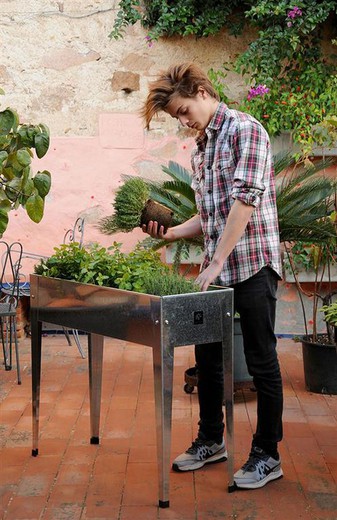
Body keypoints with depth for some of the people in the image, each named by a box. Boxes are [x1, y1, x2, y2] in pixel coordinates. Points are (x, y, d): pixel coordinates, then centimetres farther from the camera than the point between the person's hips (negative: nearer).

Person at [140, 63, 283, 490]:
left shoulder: (245, 130, -9)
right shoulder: (199, 149, 16)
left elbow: (245, 201, -19)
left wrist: (217, 263, -21)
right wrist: (170, 233, 6)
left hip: (252, 264, -8)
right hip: (215, 270, 8)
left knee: (261, 360, 1)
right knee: (207, 356, 15)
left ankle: (267, 455, 14)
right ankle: (211, 440, 31)